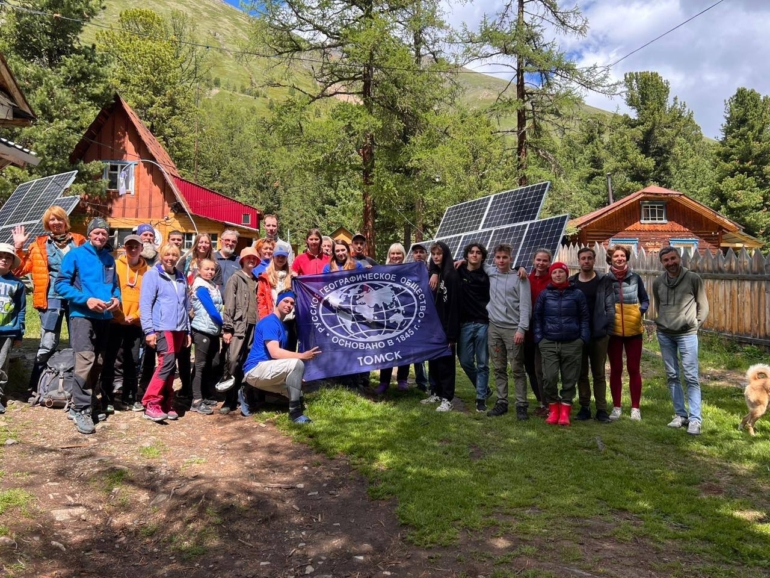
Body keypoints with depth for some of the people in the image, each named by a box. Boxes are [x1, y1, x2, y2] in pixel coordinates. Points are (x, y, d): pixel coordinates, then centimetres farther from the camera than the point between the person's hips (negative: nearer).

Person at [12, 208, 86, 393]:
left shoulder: (78, 241, 12)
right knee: (48, 344, -4)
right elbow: (20, 269, 9)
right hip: (52, 299, -1)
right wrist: (18, 247, 0)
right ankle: (35, 387, 9)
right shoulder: (40, 244, 10)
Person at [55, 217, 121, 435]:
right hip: (82, 315, -6)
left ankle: (81, 404, 23)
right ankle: (81, 410, -10)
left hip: (104, 317, 6)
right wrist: (86, 299, -18)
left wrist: (116, 298, -1)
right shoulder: (75, 255, -2)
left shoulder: (109, 259, 14)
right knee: (85, 361, -16)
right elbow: (61, 284, -7)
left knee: (98, 363, 9)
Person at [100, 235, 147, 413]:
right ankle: (107, 399, 5)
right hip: (115, 322, -2)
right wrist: (119, 315, -12)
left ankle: (129, 398, 20)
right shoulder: (115, 265, 2)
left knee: (133, 362, 8)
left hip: (136, 324, 2)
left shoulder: (147, 270, 7)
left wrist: (135, 316, -8)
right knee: (112, 361, -1)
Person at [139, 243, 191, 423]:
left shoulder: (181, 277, 17)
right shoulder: (152, 275, -1)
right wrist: (148, 330, -13)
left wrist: (187, 330, 19)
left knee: (170, 367, 8)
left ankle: (166, 404, 16)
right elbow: (145, 303, -7)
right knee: (167, 362, -18)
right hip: (161, 328, -6)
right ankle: (151, 404, -11)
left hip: (178, 329, 6)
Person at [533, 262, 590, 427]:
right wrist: (539, 338, 0)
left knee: (569, 379, 5)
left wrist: (583, 338, -2)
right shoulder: (544, 294, 5)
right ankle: (553, 408, 11)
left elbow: (584, 317, 7)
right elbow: (537, 316, 8)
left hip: (572, 343, 0)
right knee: (549, 377, -8)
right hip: (549, 343, 0)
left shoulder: (577, 294, 3)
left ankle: (565, 410, 16)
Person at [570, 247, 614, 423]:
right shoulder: (571, 282, 6)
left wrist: (604, 326, -10)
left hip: (599, 335, -2)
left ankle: (601, 409, 10)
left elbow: (610, 307, -1)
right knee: (581, 373, 8)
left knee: (599, 373, 4)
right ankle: (584, 407, 16)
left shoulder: (603, 281, 2)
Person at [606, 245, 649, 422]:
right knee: (615, 370, 9)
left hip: (634, 330, 1)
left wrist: (641, 310, -12)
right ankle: (616, 407, 19)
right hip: (613, 331, 0)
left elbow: (645, 300, 7)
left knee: (634, 369, 7)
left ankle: (635, 408, 18)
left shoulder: (635, 278, 0)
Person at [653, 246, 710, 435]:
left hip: (687, 334, -4)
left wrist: (695, 324, -3)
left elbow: (703, 306, 1)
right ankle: (680, 414, 18)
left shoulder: (693, 279, -5)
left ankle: (695, 419, -2)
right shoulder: (658, 282, 5)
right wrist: (661, 323, 8)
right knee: (672, 376, 9)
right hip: (664, 335, 4)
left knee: (691, 377, -5)